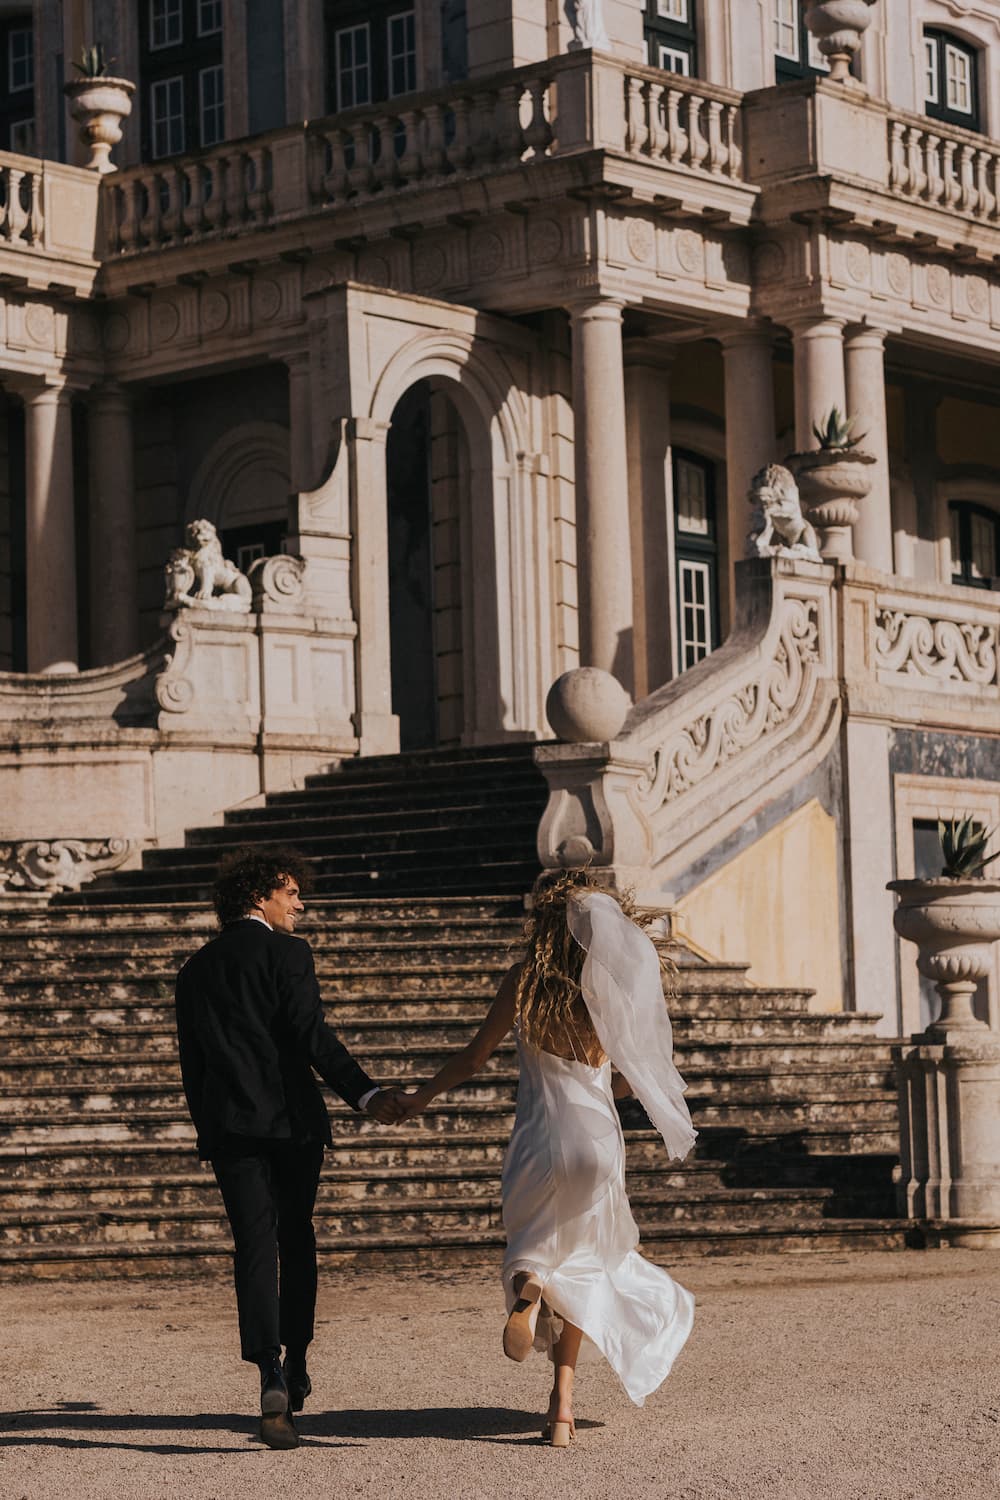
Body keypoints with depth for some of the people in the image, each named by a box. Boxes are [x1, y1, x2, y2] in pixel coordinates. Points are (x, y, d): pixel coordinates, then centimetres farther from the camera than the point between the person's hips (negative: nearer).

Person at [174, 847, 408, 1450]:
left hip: (229, 1127, 3)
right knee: (296, 1240, 14)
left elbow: (191, 1062, 14)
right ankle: (295, 1366, 19)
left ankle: (273, 1379, -21)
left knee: (255, 1247, -4)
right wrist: (367, 1095, -19)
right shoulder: (287, 953, -3)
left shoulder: (197, 969, 12)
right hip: (292, 1117, -3)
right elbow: (313, 1038, -15)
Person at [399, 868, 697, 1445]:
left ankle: (528, 1285, -20)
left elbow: (474, 1057, 0)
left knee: (534, 1246, 20)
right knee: (579, 1262, 15)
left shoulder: (526, 980, -4)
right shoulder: (616, 987, -1)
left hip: (539, 1133, -1)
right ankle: (562, 1403, 3)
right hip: (599, 1136, 1)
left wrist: (420, 1099, 14)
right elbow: (632, 1078, 5)